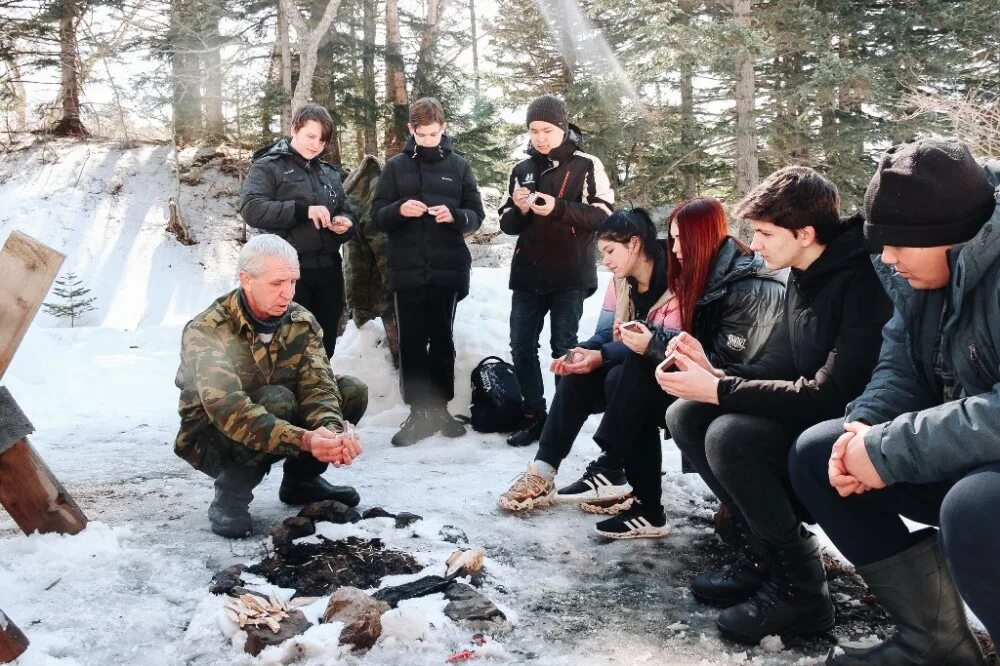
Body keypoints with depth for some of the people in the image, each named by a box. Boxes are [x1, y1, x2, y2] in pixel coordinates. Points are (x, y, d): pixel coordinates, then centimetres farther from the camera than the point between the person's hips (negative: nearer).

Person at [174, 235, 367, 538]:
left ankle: (300, 480, 6)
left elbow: (318, 385, -19)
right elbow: (229, 410, -38)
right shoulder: (206, 331, -26)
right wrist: (303, 440, -51)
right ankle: (231, 496, -15)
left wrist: (332, 431, -42)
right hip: (213, 438, -6)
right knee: (277, 401, -36)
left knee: (353, 391, -13)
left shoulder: (302, 322, -8)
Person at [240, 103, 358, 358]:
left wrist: (346, 223, -2)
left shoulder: (329, 172, 17)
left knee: (324, 347, 12)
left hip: (328, 270, 6)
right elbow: (251, 209, -14)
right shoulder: (267, 167, 0)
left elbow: (348, 211, 23)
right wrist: (303, 210, -22)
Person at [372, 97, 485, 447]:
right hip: (407, 269, 0)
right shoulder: (396, 165, 5)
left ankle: (439, 409, 20)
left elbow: (476, 215, 3)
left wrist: (455, 216, -17)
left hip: (447, 269, 0)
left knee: (442, 340, 9)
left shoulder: (459, 166, 5)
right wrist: (399, 210, -17)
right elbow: (378, 215, 3)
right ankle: (418, 413, 12)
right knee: (411, 343, 3)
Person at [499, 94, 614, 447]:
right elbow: (507, 224, 13)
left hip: (569, 277, -4)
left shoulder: (587, 165, -1)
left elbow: (604, 214, -8)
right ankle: (534, 417, 15)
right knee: (522, 348, 4)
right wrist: (519, 210, -10)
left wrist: (558, 208, -19)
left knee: (564, 349, 0)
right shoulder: (521, 169, 12)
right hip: (528, 275, 5)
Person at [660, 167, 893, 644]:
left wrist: (719, 390, -24)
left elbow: (830, 396, -28)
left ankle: (799, 587, -11)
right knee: (685, 416, -2)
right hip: (806, 419, 9)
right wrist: (715, 375, -9)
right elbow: (779, 369, 9)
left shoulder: (862, 282, -22)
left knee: (730, 435, -29)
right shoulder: (804, 277, 7)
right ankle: (764, 550, 6)